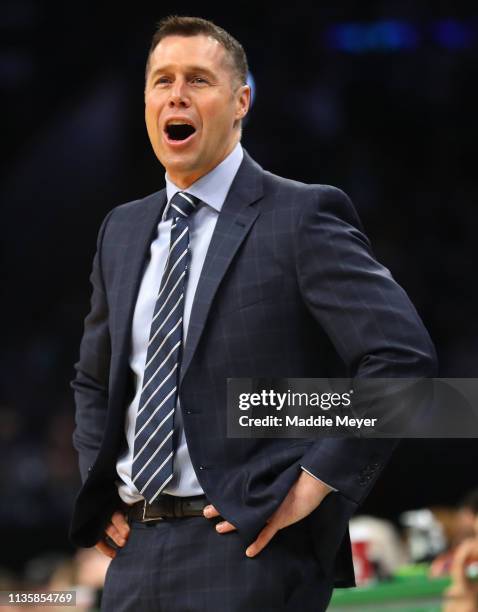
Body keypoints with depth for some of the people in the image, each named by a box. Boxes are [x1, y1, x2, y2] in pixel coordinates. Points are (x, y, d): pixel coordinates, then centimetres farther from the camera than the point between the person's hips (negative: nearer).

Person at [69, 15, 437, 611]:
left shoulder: (302, 217, -6)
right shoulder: (122, 231, 15)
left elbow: (402, 354, -15)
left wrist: (320, 479, -15)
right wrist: (98, 488, 13)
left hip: (250, 553, -6)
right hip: (135, 555, 6)